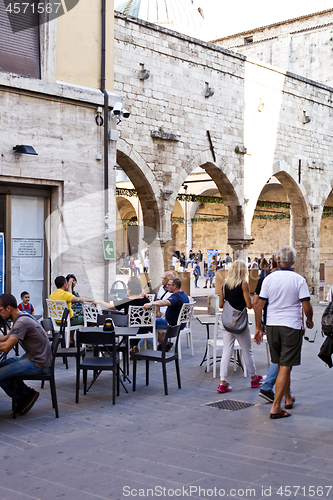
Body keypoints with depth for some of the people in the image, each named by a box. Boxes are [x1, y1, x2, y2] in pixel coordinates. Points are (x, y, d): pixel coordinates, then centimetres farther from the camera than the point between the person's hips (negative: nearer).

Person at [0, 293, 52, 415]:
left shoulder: (22, 322, -23)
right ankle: (25, 393, 17)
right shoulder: (22, 317, 9)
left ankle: (24, 396, 8)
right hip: (30, 357, 10)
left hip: (38, 364, -10)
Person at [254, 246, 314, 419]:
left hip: (272, 326, 4)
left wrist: (258, 328, 9)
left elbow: (259, 305, 0)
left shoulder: (269, 279, 1)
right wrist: (309, 321, 12)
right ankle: (275, 407, -5)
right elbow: (307, 307, -9)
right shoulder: (299, 280, -7)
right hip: (292, 327, -4)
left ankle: (288, 398, 36)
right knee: (285, 367, -1)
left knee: (281, 365, 19)